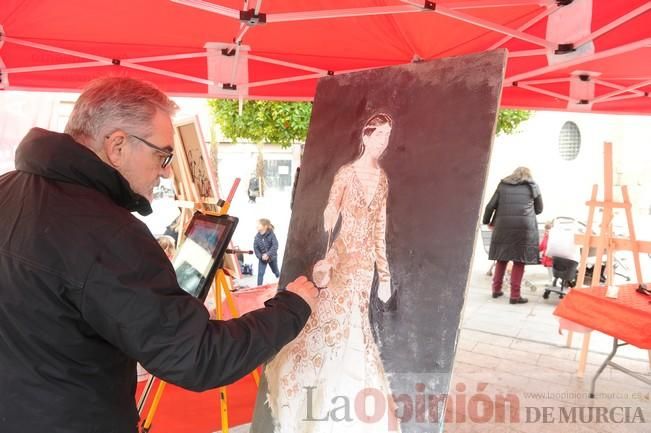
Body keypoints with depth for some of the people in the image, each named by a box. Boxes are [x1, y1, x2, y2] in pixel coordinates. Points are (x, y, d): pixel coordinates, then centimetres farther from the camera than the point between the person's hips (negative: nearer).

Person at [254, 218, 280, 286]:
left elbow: (275, 246, -25)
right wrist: (260, 256, -22)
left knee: (276, 272, 18)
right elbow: (255, 247, -8)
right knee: (260, 273, -8)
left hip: (272, 257, -1)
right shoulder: (257, 236, -10)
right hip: (262, 258, 1)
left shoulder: (271, 234, -19)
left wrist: (268, 254, -32)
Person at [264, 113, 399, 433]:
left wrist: (384, 273, 10)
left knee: (353, 323, 12)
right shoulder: (347, 173, -9)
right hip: (341, 256, -4)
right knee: (333, 318, 5)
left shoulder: (383, 179, 7)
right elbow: (329, 216, -13)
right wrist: (326, 259, -24)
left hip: (366, 262, 5)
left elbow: (380, 228, 10)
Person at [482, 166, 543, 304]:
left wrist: (487, 221, 22)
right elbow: (539, 209, 20)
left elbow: (490, 206, 9)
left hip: (503, 225, 2)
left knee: (502, 257, 14)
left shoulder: (503, 185, 15)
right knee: (519, 260, 2)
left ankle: (496, 289, 19)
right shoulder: (533, 186, 13)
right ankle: (515, 295, 2)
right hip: (524, 225, -2)